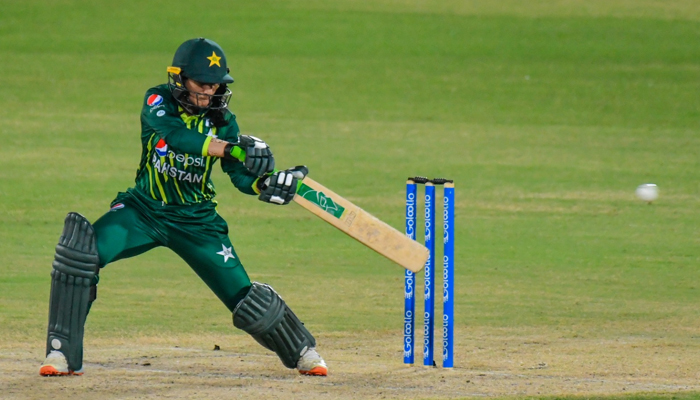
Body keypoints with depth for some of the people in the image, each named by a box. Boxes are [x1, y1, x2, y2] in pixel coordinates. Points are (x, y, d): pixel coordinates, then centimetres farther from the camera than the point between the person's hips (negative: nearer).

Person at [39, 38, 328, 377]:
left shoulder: (222, 120, -4)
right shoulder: (158, 102, -11)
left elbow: (243, 177, -8)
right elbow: (175, 135, -33)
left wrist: (269, 184, -32)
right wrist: (233, 147, -45)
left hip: (196, 220, 1)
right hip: (143, 209, -1)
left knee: (244, 296, -5)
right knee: (81, 249, -26)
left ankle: (302, 351, 23)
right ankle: (62, 353, -19)